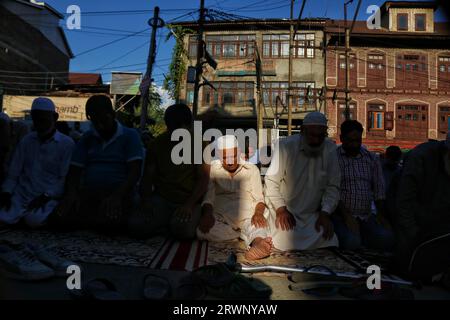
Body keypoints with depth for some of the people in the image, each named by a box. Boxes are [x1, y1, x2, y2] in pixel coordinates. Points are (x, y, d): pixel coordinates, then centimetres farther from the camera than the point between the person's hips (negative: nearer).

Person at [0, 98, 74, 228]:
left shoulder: (67, 144, -2)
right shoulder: (26, 140, 12)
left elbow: (65, 179, -6)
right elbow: (14, 171, 11)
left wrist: (46, 196, -16)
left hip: (48, 197, -3)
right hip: (21, 194, 3)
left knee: (35, 219, -30)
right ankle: (24, 214, 5)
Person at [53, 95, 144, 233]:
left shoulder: (130, 136, 5)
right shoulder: (87, 138, 19)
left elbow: (135, 171, -7)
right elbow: (74, 170, 14)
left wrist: (117, 196, -25)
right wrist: (71, 193, -9)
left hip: (119, 196, -3)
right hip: (87, 195, 4)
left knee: (113, 222, -37)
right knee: (60, 217, -28)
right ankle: (100, 223, -4)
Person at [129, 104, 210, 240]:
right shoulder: (158, 143, 7)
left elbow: (203, 179, -5)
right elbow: (147, 176, 8)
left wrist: (189, 205, -19)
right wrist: (145, 201, -10)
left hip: (189, 201, -2)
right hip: (161, 199, 3)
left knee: (183, 229, -34)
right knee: (136, 225, -24)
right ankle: (172, 226, -1)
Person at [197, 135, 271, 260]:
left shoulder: (251, 169, 11)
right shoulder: (212, 169, 11)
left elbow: (258, 197, 5)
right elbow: (208, 196, 1)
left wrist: (258, 213, -17)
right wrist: (207, 214, -20)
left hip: (247, 215, 0)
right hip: (221, 217, 1)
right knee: (202, 231, -32)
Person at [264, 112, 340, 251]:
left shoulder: (330, 149, -2)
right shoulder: (285, 146, -12)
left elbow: (332, 186, 1)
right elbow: (271, 181, -9)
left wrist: (325, 213, -9)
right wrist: (281, 209, -16)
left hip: (314, 215, 3)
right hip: (285, 212, -3)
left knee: (329, 242, -15)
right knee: (289, 245, -23)